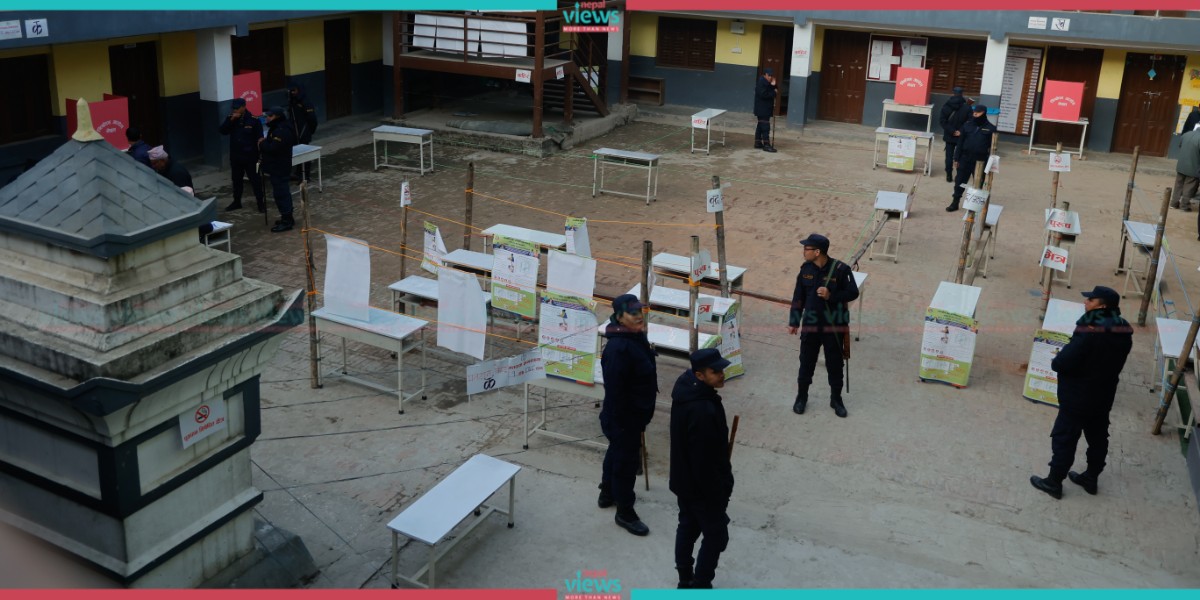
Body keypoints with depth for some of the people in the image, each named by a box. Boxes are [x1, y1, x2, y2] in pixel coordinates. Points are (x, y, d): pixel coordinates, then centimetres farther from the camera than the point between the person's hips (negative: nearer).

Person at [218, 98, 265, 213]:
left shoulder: (253, 120, -10)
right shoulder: (231, 118, 3)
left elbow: (259, 138, -11)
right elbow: (222, 131, -7)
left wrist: (259, 155, -20)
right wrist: (230, 120, -18)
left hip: (250, 156, -5)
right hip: (235, 156, 5)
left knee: (255, 180, 2)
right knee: (237, 180, 16)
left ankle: (261, 203, 9)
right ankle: (237, 202, 28)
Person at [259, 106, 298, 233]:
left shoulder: (282, 131, -22)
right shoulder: (276, 129, 14)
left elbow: (273, 148, -29)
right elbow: (271, 145, 20)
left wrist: (262, 143, -12)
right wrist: (264, 143, -1)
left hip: (279, 168, -11)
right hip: (276, 167, 11)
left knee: (281, 193, -7)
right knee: (282, 192, 17)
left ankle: (286, 221, -3)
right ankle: (287, 218, 25)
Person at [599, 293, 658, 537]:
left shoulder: (637, 338, 1)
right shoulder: (619, 348, -30)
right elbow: (614, 389, -27)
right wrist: (619, 421, -23)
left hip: (635, 414, 10)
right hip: (623, 417, -10)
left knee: (616, 453, 25)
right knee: (627, 461, 4)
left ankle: (607, 494, 45)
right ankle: (624, 512, 19)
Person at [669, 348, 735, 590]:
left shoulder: (686, 387, -5)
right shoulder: (703, 411, -35)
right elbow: (705, 460, -28)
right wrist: (718, 495, -16)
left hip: (683, 479, 9)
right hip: (701, 486, -9)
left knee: (688, 527, 23)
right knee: (716, 536, 10)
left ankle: (686, 581, 38)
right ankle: (700, 587, 21)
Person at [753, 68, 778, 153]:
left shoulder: (766, 82, 16)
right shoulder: (761, 82, -16)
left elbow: (769, 92, 13)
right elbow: (763, 94, -24)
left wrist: (773, 86, -4)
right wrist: (774, 92, -15)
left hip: (765, 109, 10)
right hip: (762, 110, -10)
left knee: (761, 126, 14)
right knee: (765, 127, -12)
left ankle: (758, 143, 20)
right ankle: (766, 145, -13)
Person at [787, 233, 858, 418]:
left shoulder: (840, 269, -16)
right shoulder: (806, 269, -3)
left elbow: (853, 293, -9)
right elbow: (798, 297, 5)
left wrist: (831, 296, -24)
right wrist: (794, 322, 5)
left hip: (834, 326, -3)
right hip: (810, 325, 3)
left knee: (835, 364, 10)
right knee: (806, 363, 12)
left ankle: (836, 399, 28)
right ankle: (801, 397, 30)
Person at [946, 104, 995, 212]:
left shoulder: (990, 128, -3)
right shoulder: (967, 125, 4)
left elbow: (992, 147, -2)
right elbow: (960, 143, 6)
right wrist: (956, 158, 3)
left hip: (981, 161, -2)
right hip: (965, 158, 2)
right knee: (959, 181, 6)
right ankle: (955, 203, 16)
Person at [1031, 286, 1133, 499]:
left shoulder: (1089, 332, -29)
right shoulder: (1123, 331, -2)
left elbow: (1063, 362, -27)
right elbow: (1113, 361, 11)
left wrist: (1055, 362, -3)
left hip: (1077, 398, -8)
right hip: (1103, 396, 8)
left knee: (1064, 438, 5)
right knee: (1098, 437, 20)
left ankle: (1054, 482, 15)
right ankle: (1091, 478, 36)